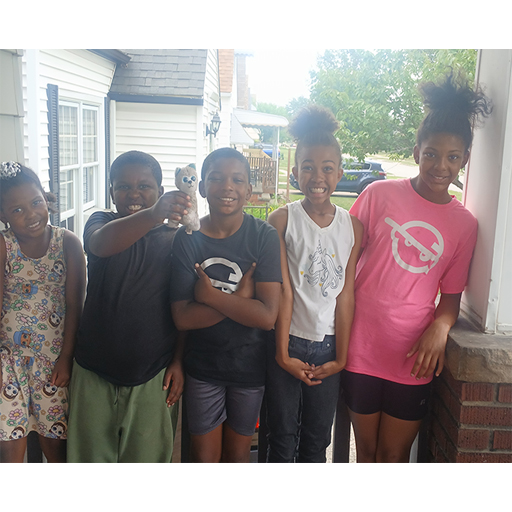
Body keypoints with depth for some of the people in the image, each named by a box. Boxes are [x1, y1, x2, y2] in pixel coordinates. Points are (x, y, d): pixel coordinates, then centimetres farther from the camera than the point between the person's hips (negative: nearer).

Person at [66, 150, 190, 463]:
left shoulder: (174, 240, -2)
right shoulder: (101, 223, -3)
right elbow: (102, 244, -29)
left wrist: (178, 361, -1)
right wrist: (152, 215, -47)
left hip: (153, 374, 0)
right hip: (95, 370, 1)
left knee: (147, 456, 13)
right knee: (91, 452, 13)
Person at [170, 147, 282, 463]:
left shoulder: (264, 236, -13)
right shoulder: (187, 238, -10)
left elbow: (267, 316, -22)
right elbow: (183, 318, -17)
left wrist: (209, 294, -21)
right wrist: (239, 298, -22)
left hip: (249, 366, 0)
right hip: (203, 367, 1)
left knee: (238, 455, 19)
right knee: (203, 458, 14)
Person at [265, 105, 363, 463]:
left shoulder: (353, 227, -1)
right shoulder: (282, 220, -8)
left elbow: (346, 295, -3)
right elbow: (283, 291, -10)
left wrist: (341, 357, -2)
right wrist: (284, 354, -10)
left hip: (329, 347, 2)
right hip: (289, 343, -2)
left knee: (317, 439, 16)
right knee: (283, 437, 11)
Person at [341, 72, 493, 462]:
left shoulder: (464, 224, 3)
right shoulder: (380, 195, -4)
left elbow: (452, 294, 9)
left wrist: (440, 327, -13)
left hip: (414, 358, 1)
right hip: (362, 350, -1)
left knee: (394, 456, 14)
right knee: (367, 451, 16)